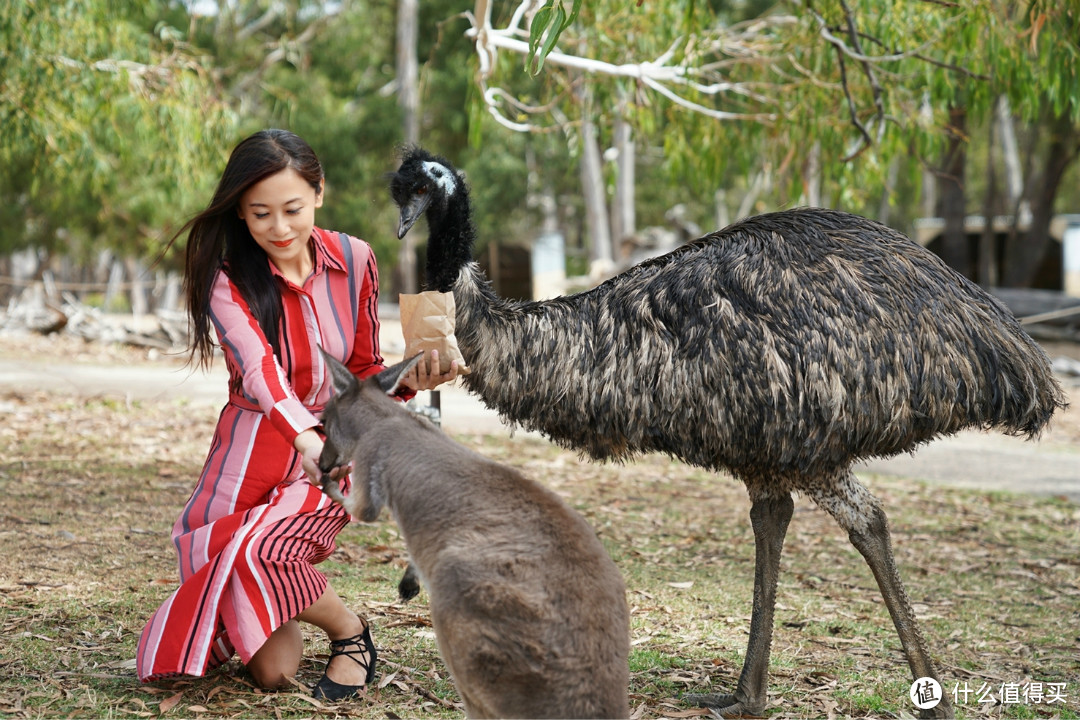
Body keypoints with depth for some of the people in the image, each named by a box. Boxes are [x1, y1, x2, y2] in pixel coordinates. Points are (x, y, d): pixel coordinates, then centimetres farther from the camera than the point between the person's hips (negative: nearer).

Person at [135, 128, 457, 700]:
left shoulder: (353, 260, -1)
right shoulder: (226, 277, -11)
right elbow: (257, 366, -30)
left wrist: (408, 380, -14)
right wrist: (306, 438, -48)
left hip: (333, 453, 1)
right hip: (252, 455, -1)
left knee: (259, 554, -32)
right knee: (274, 672, -10)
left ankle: (349, 632, 0)